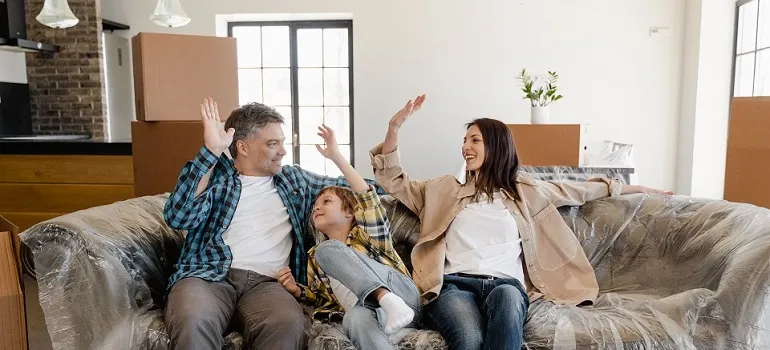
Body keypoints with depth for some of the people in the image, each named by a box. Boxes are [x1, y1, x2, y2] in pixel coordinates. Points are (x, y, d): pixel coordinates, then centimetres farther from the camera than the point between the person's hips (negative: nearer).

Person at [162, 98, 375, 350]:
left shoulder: (295, 179, 23)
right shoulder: (215, 175, 11)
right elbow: (178, 217, -7)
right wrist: (211, 150, -11)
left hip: (266, 282, 2)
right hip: (207, 274, -1)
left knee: (290, 325, -34)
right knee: (193, 322, -37)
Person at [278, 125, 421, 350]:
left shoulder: (365, 234, 15)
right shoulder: (315, 257, 29)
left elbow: (368, 198, -4)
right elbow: (322, 299, 34)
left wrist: (336, 156, -9)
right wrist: (297, 290, 12)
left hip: (402, 294, -2)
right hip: (369, 310, 2)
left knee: (327, 249, -19)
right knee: (356, 318, -39)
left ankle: (389, 299, -35)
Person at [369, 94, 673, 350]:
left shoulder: (524, 191, 24)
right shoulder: (444, 189, 23)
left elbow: (574, 190, 32)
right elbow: (392, 181, 23)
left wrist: (629, 187, 36)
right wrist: (394, 127, 13)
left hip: (505, 284, 1)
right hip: (454, 284, 0)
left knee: (506, 298, -39)